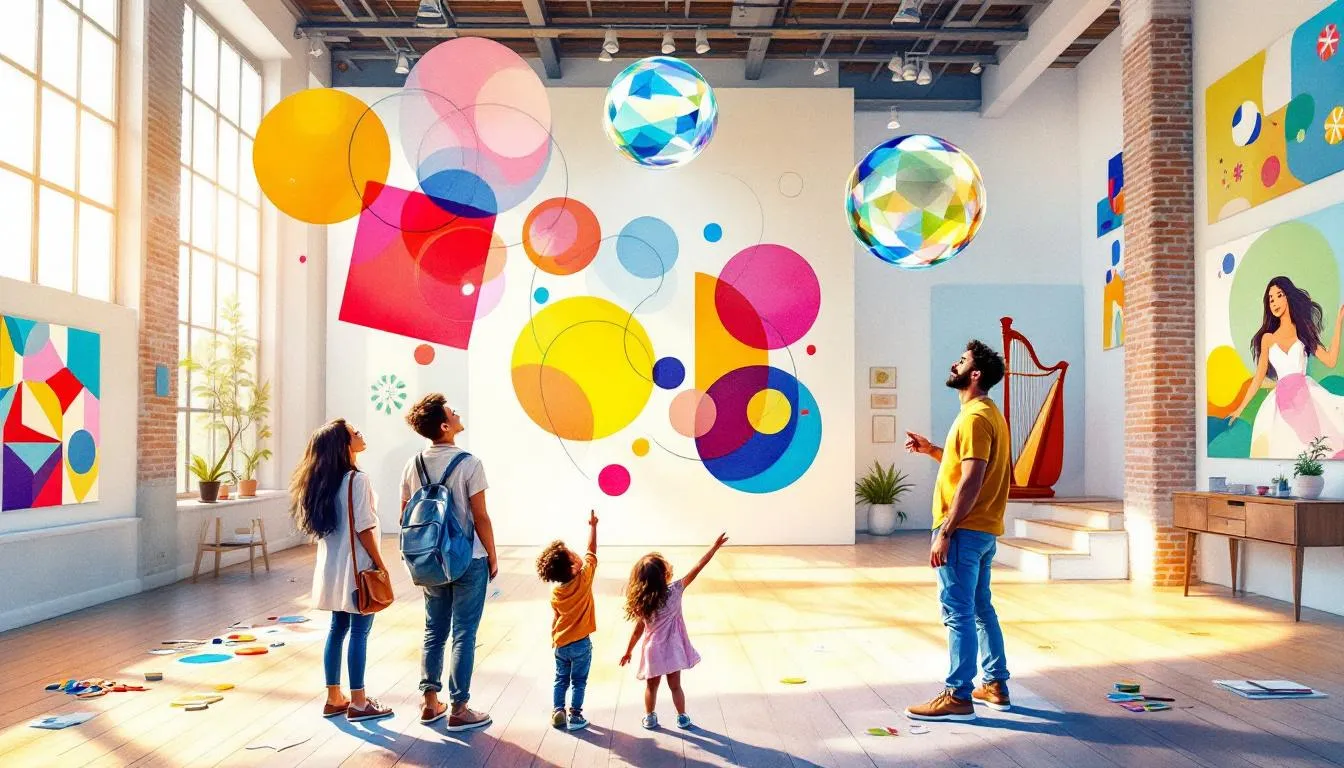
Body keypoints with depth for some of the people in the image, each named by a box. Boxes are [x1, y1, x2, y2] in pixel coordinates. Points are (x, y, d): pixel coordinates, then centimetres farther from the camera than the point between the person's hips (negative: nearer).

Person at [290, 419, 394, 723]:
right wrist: (380, 565, -10)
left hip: (333, 566, 8)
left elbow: (324, 525, 11)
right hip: (357, 566, -8)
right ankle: (358, 703, 7)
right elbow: (363, 529, -18)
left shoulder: (322, 480, 8)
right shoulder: (357, 479, -16)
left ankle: (334, 699, 21)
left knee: (337, 629, 14)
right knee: (359, 632, 0)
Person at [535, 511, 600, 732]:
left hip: (560, 643, 4)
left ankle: (557, 712, 18)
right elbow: (591, 550, -9)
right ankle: (575, 715, 12)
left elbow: (555, 618, 7)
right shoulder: (584, 578, -18)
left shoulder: (555, 592, -4)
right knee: (578, 681, 8)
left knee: (560, 680, 18)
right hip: (581, 643, -4)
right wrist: (592, 526, 0)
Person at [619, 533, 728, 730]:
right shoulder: (674, 591, -20)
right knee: (675, 685, 17)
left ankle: (649, 718, 32)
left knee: (651, 686, 19)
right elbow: (697, 568, -17)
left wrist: (628, 652, 7)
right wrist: (715, 547, -12)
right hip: (671, 648, -1)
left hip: (651, 649, 1)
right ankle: (682, 718, 31)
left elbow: (638, 629, -7)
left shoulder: (641, 602, -15)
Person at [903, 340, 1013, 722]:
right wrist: (932, 450, 15)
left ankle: (958, 697, 1)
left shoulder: (975, 417, -16)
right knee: (981, 609, 16)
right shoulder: (988, 413, 16)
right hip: (984, 531, 10)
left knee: (958, 613, -5)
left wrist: (945, 533, -21)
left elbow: (971, 481, -22)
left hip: (964, 531, -10)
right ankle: (995, 685, 24)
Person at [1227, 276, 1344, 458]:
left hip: (1307, 393, 0)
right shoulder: (1267, 338, 19)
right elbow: (1259, 377, 20)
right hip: (1282, 399, 0)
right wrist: (1240, 408, 18)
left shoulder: (1304, 331, 17)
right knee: (1285, 448, -15)